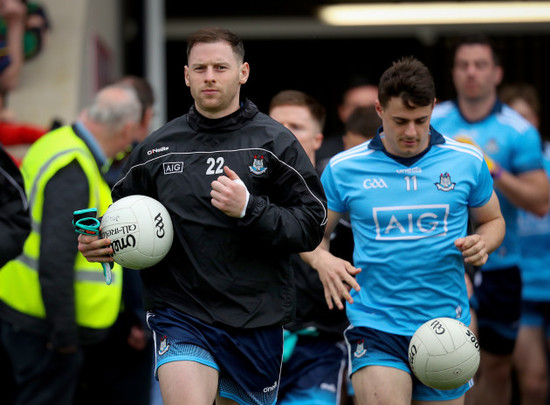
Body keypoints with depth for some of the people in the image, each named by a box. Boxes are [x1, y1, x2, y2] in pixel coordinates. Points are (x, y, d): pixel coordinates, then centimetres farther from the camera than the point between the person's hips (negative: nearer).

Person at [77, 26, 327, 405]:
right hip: (179, 313, 0)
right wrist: (97, 243, 0)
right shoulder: (156, 147, 9)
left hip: (255, 319, 0)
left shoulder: (274, 142, 0)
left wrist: (249, 209, -19)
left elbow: (312, 226, -5)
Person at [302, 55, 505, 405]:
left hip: (445, 323, 2)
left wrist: (482, 243, -6)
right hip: (375, 322, -2)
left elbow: (493, 220, 17)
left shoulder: (468, 161, 3)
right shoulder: (343, 168, 0)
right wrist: (322, 261, -12)